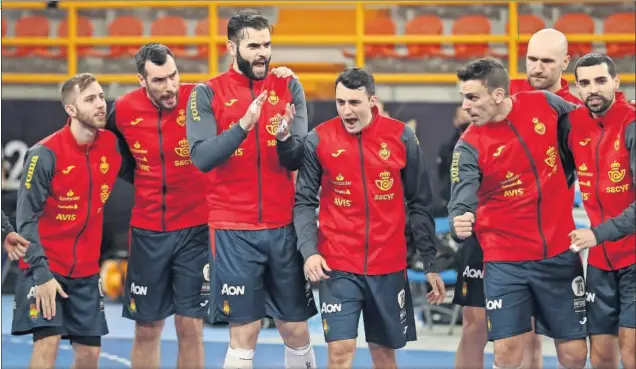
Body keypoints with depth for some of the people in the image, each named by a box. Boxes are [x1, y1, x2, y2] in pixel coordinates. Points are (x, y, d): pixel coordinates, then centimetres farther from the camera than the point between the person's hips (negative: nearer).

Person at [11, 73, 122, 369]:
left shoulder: (114, 145, -2)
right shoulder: (45, 154, -15)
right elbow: (27, 219, -14)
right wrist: (42, 274, -20)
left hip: (87, 270, 5)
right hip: (46, 268, -5)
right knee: (47, 342, -18)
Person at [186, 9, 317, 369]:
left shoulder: (289, 88, 3)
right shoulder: (208, 94, -3)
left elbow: (297, 160, -3)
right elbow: (202, 157, -15)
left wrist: (285, 137, -25)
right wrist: (244, 125, -26)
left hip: (285, 227, 2)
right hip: (235, 231, -2)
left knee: (296, 330, 8)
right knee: (244, 334, -2)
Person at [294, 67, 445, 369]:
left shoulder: (402, 137, 0)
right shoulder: (318, 140, -3)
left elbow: (419, 204, 5)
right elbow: (304, 202, 1)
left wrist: (430, 264, 5)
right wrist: (309, 250, -14)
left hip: (389, 266, 2)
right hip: (338, 266, -2)